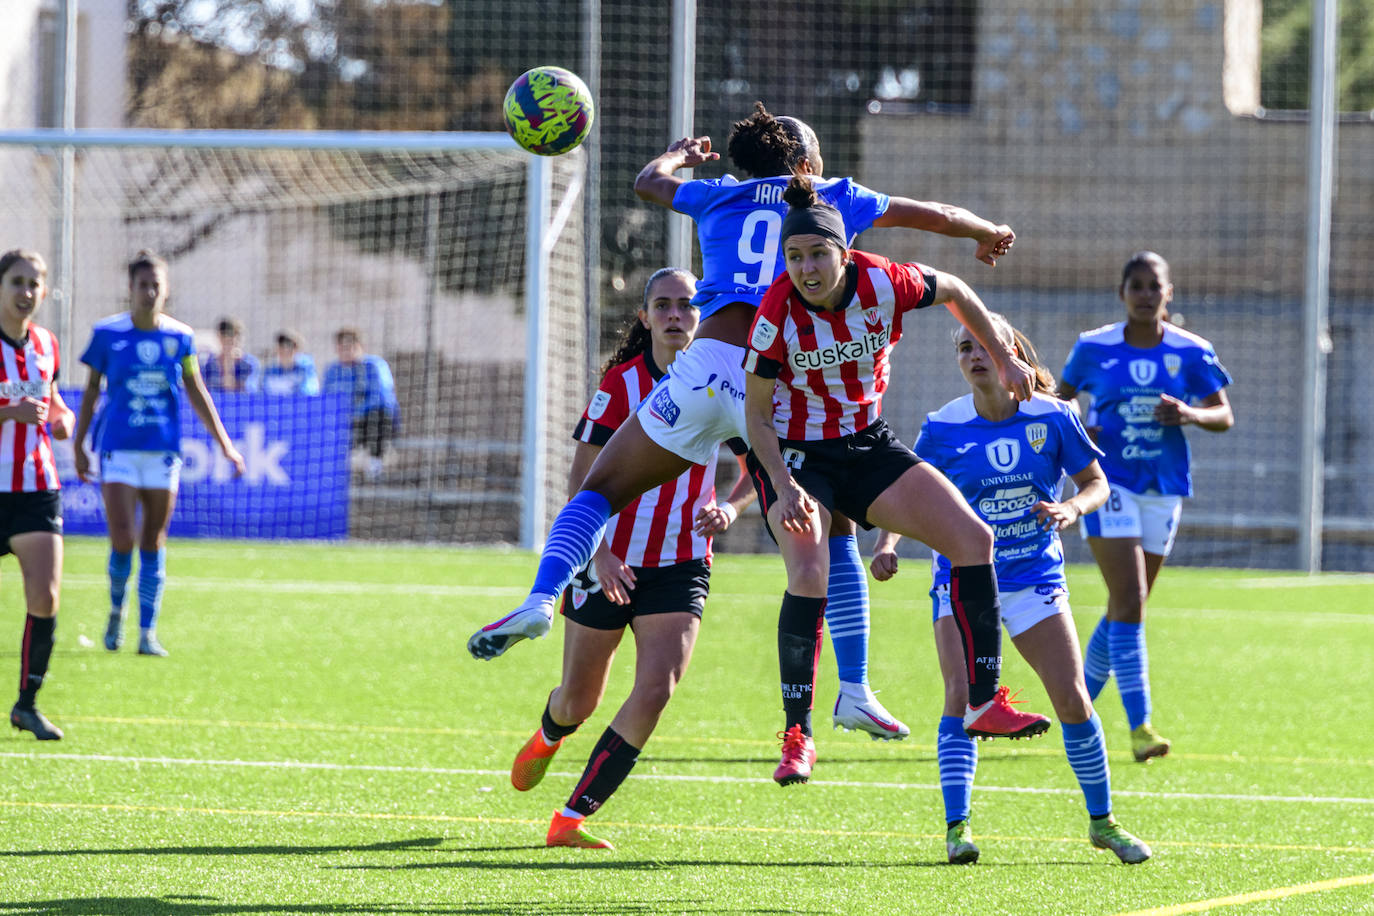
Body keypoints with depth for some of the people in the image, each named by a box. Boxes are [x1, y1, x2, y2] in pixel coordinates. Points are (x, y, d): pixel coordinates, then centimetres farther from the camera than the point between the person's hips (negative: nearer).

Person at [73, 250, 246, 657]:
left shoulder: (179, 337, 4)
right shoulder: (108, 333, -1)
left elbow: (196, 392, 11)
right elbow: (91, 390, 7)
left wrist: (224, 443, 9)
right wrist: (79, 445, 7)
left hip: (163, 451, 2)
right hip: (118, 448, -2)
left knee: (153, 543, 3)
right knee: (123, 540, -10)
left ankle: (147, 632, 10)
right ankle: (116, 610, 18)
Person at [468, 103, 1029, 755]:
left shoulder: (720, 197, 21)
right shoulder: (833, 200, 18)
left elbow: (648, 181, 41)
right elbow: (937, 216, 27)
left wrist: (680, 155, 62)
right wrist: (990, 235, 47)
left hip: (710, 364, 1)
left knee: (600, 489, 11)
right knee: (834, 535, 15)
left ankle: (541, 599, -15)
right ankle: (854, 690, 6)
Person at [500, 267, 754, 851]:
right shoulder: (620, 384, -8)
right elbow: (582, 478, -6)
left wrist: (729, 509, -11)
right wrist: (599, 553, -18)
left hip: (681, 567, 1)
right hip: (609, 560, -1)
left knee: (657, 688, -18)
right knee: (580, 701, 9)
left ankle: (571, 819, -11)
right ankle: (548, 736, 49)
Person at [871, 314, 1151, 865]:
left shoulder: (1051, 417, -5)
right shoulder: (944, 427, -6)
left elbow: (1096, 482, 3)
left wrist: (1071, 508, -19)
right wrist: (887, 544, -18)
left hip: (1034, 577, 1)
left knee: (1071, 698, -3)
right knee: (962, 696, -18)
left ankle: (1102, 821, 15)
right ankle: (957, 827, -13)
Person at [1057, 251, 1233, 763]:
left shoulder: (1190, 353, 0)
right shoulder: (1094, 348, -2)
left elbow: (1224, 416, 2)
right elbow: (1060, 396, 12)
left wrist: (1190, 414, -19)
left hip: (1163, 490, 3)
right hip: (1109, 484, -3)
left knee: (1125, 608, 11)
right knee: (1130, 604, -17)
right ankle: (1139, 726, -19)